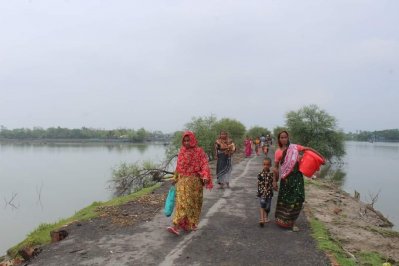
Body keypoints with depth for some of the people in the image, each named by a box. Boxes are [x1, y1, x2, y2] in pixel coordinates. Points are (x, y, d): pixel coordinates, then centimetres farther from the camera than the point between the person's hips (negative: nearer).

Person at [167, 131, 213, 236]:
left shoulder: (199, 151, -7)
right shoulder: (181, 151, 7)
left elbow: (204, 165, -13)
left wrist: (205, 177, -27)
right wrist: (175, 178, 19)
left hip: (194, 181, -3)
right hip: (182, 181, 3)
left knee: (192, 202, 7)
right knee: (181, 202, -2)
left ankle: (190, 224, 21)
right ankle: (176, 226, -3)